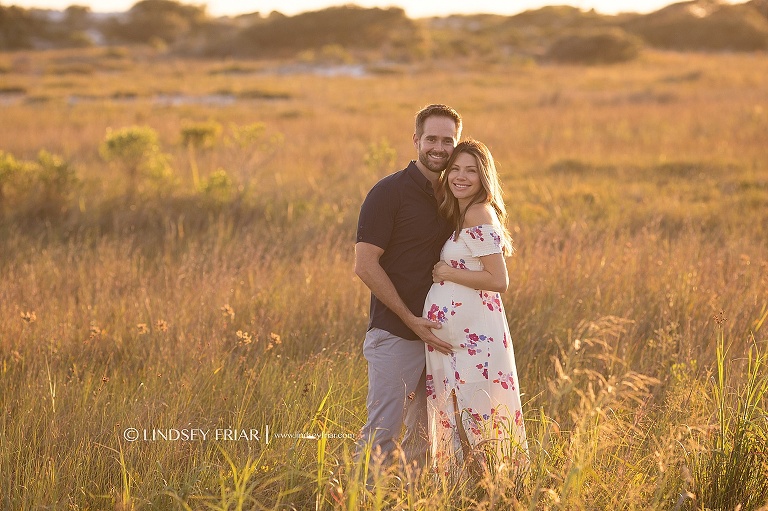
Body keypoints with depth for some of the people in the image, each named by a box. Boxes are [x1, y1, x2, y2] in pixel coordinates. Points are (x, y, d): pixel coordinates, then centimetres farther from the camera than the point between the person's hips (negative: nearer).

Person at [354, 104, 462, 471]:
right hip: (395, 335, -7)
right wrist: (411, 320, -17)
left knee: (425, 434, 13)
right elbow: (365, 265, -14)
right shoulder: (389, 192, -9)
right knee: (382, 433, -9)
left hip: (436, 335, 7)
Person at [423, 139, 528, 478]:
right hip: (457, 328, 10)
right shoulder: (460, 214, 15)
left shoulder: (479, 214, -13)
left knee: (470, 413, -5)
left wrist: (447, 273, -12)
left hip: (471, 332, -10)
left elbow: (499, 281, -19)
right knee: (458, 414, 12)